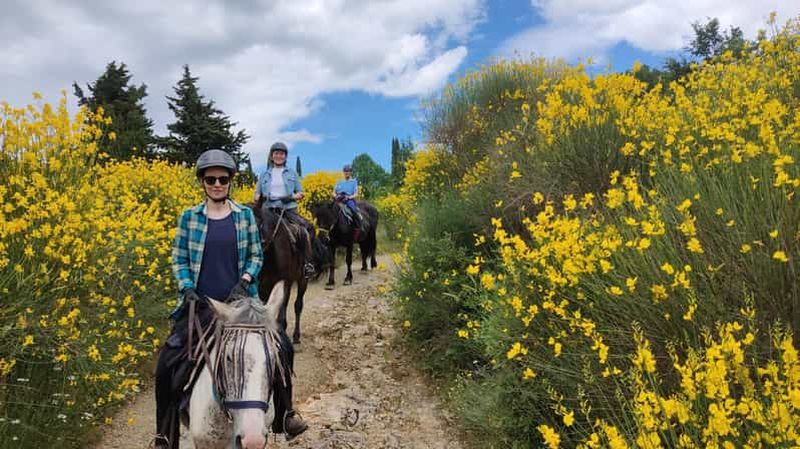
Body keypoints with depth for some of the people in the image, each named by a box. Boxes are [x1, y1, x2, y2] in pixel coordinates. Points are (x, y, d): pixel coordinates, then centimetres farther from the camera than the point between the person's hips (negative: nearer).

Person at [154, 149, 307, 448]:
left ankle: (286, 413, 15)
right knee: (168, 361, -11)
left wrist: (244, 281, -11)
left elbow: (256, 255, 6)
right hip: (200, 303, 0)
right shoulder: (189, 217, 2)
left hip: (240, 300, 0)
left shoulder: (245, 215, 3)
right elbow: (179, 259, 6)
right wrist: (187, 289, -11)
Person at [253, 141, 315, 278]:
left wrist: (292, 197, -9)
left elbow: (301, 193, 13)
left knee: (308, 227, -23)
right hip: (269, 210, 1)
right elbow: (257, 194, 17)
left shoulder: (292, 173, 14)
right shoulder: (265, 175, 16)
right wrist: (258, 198, -8)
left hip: (289, 209, -1)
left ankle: (307, 263, -18)